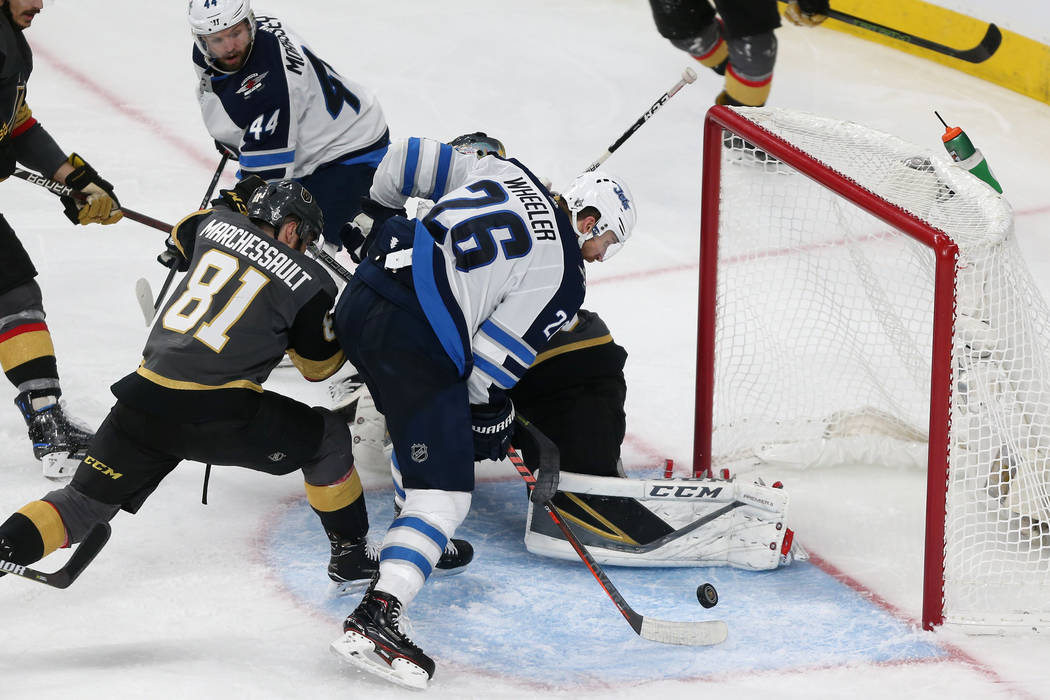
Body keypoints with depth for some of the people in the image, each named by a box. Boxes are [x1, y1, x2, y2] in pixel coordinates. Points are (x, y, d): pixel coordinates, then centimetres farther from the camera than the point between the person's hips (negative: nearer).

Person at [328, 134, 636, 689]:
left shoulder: (506, 173, 15)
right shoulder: (562, 274, -3)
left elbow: (408, 159, 20)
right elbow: (490, 362, -5)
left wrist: (378, 212, 36)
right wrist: (492, 415, 13)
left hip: (359, 301, 9)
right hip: (416, 347, -9)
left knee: (417, 428, 35)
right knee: (444, 493, -6)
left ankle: (420, 538, 52)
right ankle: (373, 622, -19)